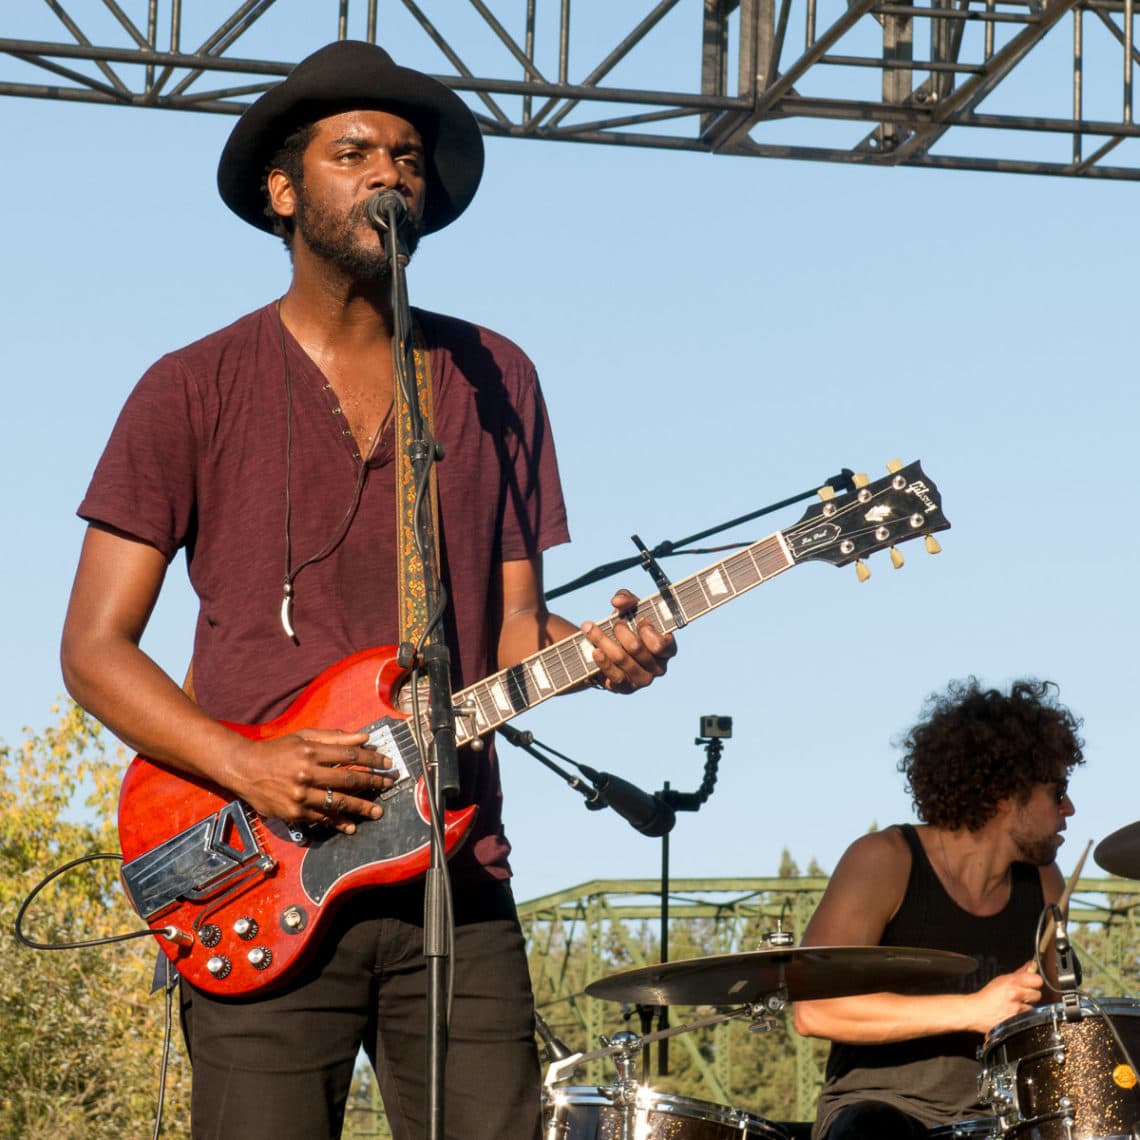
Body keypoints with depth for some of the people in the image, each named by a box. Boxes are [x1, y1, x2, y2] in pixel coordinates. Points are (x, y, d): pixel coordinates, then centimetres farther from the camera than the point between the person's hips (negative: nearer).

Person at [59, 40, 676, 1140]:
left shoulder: (492, 380, 14)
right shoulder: (195, 390, 4)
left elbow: (510, 625, 15)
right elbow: (95, 648, 2)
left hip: (454, 880, 3)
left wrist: (591, 649, -8)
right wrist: (246, 766, -13)